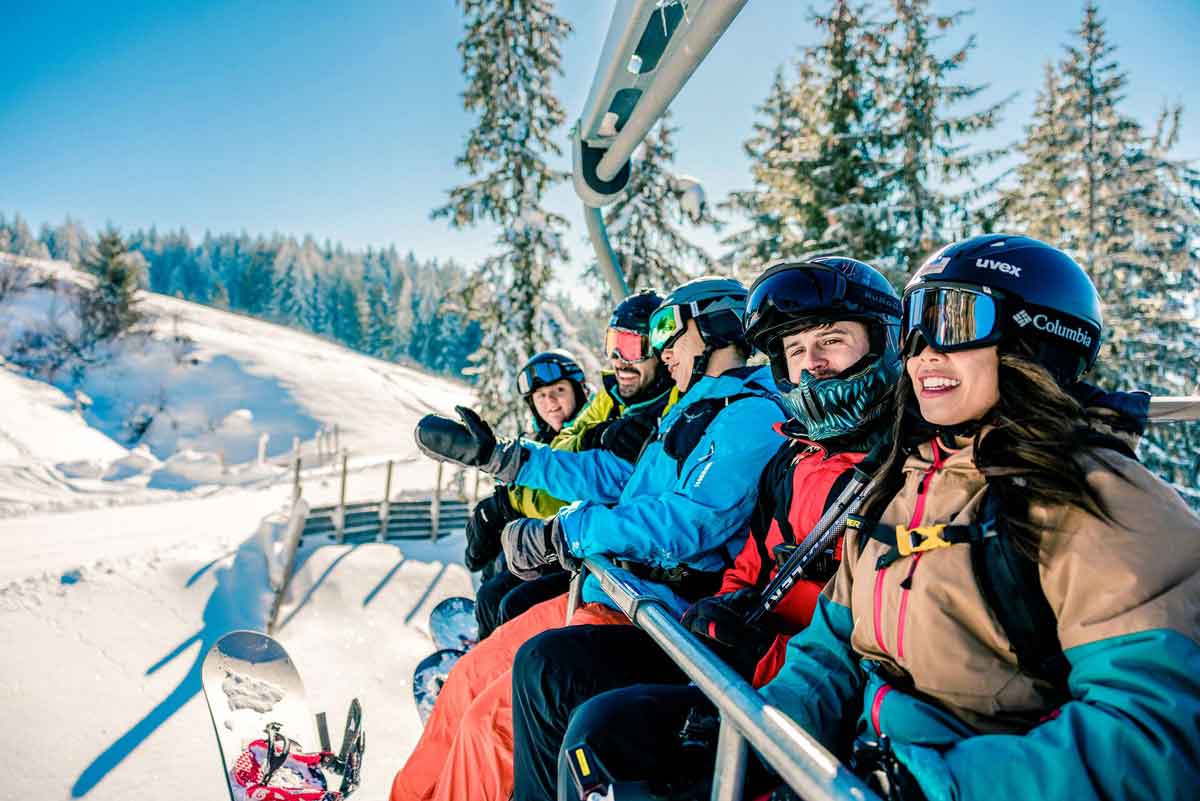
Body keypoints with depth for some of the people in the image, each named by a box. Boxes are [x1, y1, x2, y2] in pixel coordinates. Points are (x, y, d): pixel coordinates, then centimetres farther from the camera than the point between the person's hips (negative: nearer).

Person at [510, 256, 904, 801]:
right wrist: (727, 610, 0)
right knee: (547, 663, 2)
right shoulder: (791, 461, 14)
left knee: (605, 730, -24)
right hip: (753, 651, 8)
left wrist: (767, 657, -23)